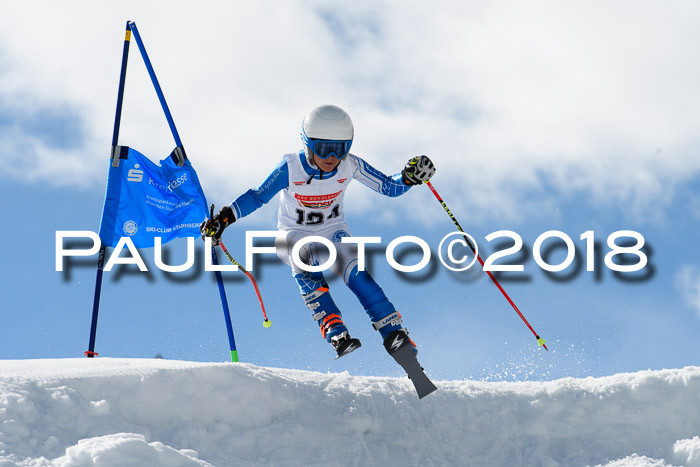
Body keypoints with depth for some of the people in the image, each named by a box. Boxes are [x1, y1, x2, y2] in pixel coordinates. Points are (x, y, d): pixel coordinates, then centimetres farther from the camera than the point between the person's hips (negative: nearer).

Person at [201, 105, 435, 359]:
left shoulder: (350, 166, -18)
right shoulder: (290, 168, -24)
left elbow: (389, 187, -9)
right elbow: (257, 197, -16)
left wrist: (409, 177, -28)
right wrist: (224, 218, -27)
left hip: (332, 231, 2)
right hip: (293, 234, -1)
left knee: (356, 274, -25)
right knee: (303, 257, -36)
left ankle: (397, 338, -22)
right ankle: (335, 331, -43)